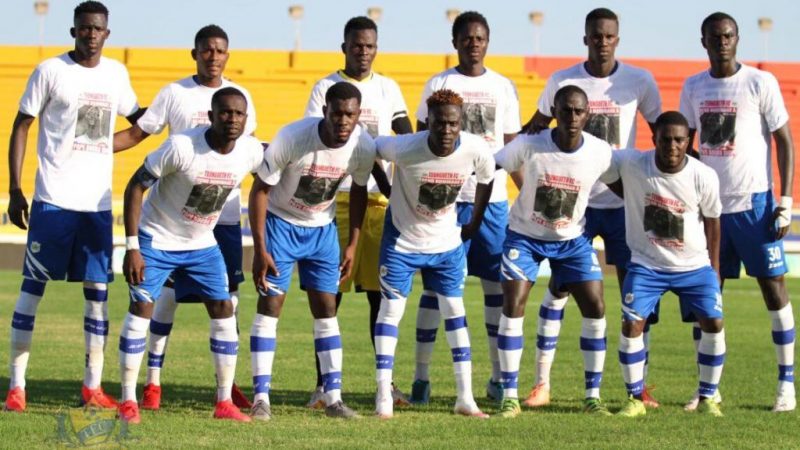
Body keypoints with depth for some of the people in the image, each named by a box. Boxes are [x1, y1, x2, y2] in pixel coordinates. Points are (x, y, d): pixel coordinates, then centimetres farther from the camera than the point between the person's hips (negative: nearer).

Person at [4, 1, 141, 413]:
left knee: (98, 289, 4)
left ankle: (93, 387, 9)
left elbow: (137, 117, 29)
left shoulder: (116, 74, 10)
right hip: (54, 198, -5)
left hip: (98, 201, 5)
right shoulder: (51, 71, -4)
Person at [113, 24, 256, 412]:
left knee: (229, 294, 3)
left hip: (226, 211, 3)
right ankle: (153, 381, 2)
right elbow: (136, 134, 1)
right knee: (169, 291, -4)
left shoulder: (239, 95, 8)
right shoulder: (175, 93, -1)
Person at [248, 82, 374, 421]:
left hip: (322, 229, 4)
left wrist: (352, 244, 3)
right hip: (281, 224, -4)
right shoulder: (292, 138, -29)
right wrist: (260, 250, -19)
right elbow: (260, 190, -19)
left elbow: (358, 191, 4)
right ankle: (261, 398, -7)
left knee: (326, 308, 2)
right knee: (270, 304, -8)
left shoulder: (364, 147, -17)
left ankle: (333, 397, 5)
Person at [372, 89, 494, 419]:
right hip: (402, 240, -3)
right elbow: (373, 147, -10)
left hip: (447, 243, 3)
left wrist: (474, 225, 8)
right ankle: (383, 397, 0)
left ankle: (465, 397, 10)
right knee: (391, 308, -5)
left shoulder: (476, 150, -19)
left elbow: (486, 180, 2)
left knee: (455, 311, 5)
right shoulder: (405, 148, -29)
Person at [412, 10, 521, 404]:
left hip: (493, 199, 2)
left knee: (498, 285, 3)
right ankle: (421, 375, 2)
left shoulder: (503, 87, 10)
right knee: (435, 284, -2)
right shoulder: (438, 85, 5)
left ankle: (499, 377, 10)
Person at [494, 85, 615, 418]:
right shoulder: (529, 146, -21)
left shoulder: (601, 153, -16)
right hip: (525, 236, -2)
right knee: (512, 307, -12)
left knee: (595, 309, -6)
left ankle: (593, 396, 5)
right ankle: (510, 397, -4)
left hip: (572, 240, 2)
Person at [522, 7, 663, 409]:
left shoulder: (639, 82, -2)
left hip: (624, 201, 0)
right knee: (558, 288, -3)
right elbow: (535, 131, 11)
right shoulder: (562, 81, -2)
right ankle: (542, 383, 2)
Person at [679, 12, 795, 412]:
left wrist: (785, 202, -10)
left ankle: (787, 383, 4)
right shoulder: (693, 88, 8)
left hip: (753, 202, -4)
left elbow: (785, 141, -4)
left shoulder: (760, 83, -5)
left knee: (773, 285, -2)